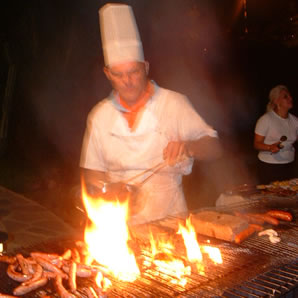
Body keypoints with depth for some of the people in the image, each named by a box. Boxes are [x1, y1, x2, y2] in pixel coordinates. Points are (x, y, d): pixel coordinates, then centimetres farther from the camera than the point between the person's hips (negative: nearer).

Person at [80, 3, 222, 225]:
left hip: (169, 215, -1)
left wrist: (188, 147, -23)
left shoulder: (174, 103, 1)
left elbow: (214, 148, -2)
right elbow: (92, 170, 11)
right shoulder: (99, 115, 6)